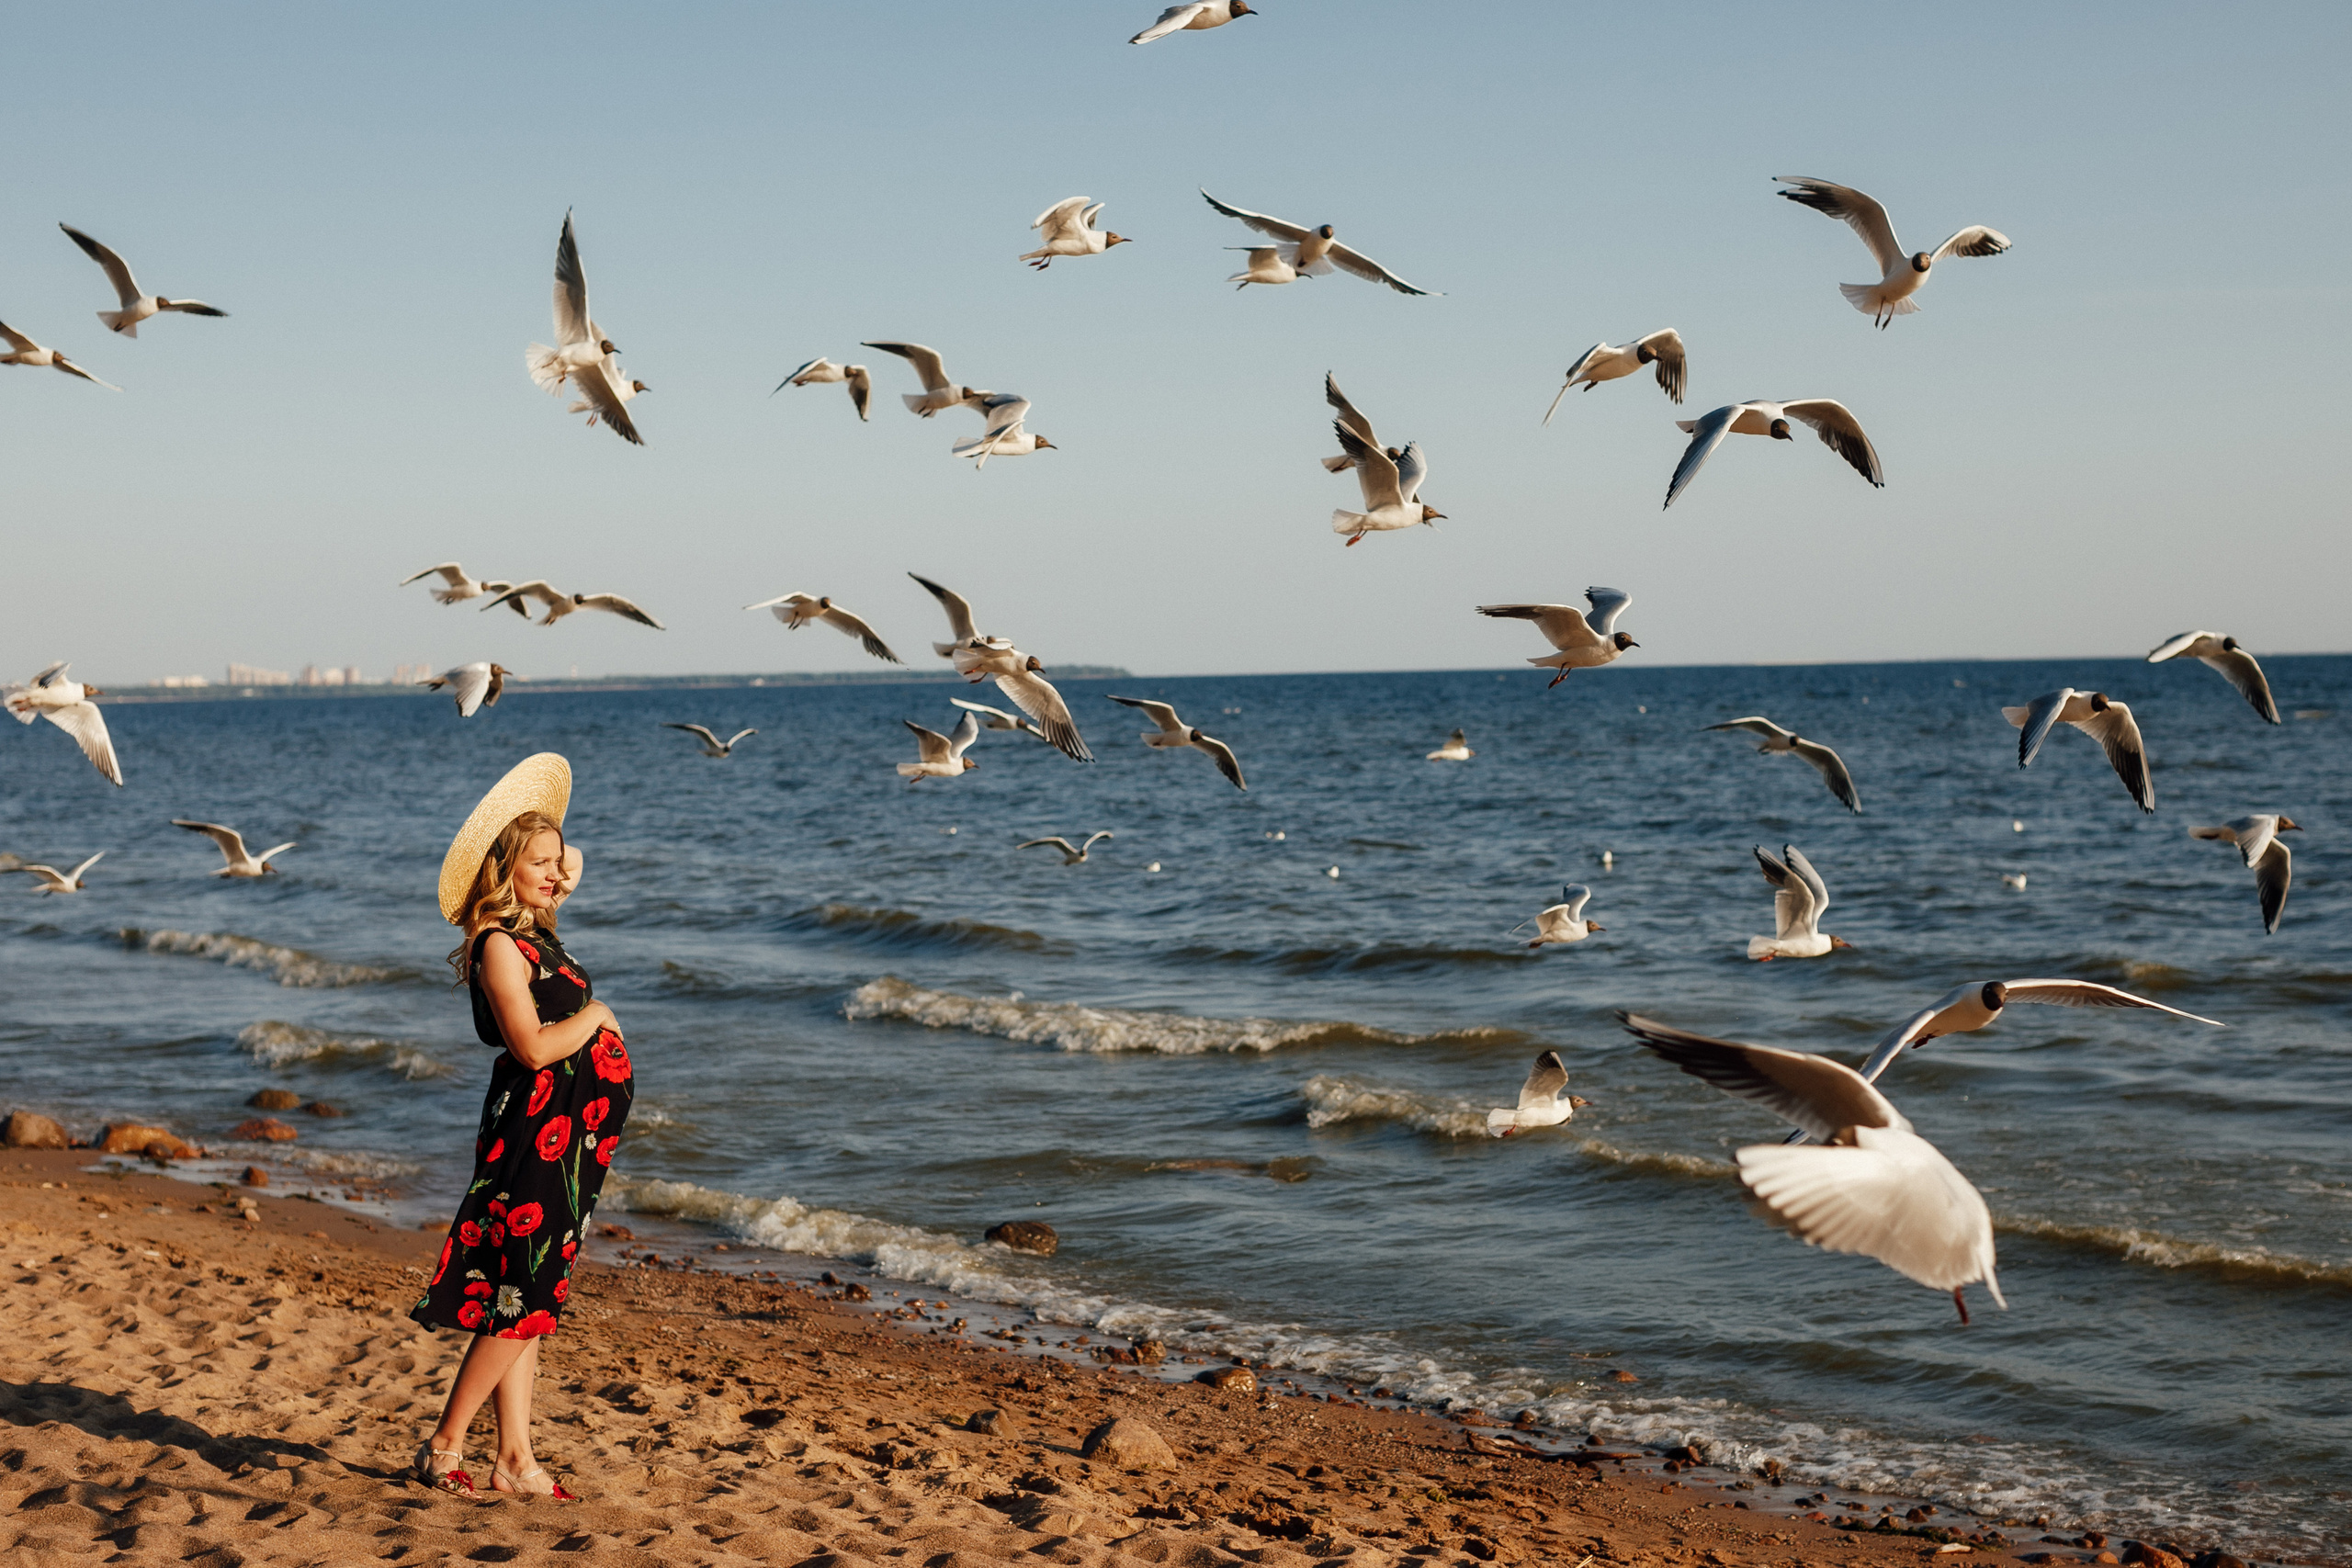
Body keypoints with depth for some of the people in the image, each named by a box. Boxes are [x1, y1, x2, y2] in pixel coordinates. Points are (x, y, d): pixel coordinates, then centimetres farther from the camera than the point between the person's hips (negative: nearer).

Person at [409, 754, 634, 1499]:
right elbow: (533, 1047, -23)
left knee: (529, 1301, 10)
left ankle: (515, 1458, 14)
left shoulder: (537, 938, 13)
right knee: (519, 1299, -6)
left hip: (567, 1139, 9)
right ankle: (443, 1449, 3)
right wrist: (595, 1015, -5)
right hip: (535, 1131, -9)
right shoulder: (499, 946, -14)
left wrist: (560, 885, 24)